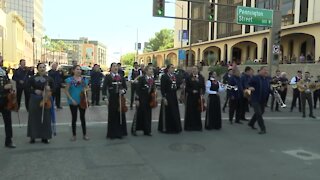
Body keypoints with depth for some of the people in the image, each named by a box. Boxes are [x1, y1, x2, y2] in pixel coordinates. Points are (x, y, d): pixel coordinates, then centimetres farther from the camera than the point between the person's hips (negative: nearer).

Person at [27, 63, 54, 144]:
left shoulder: (49, 79, 3)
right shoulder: (32, 78, 0)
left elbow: (53, 89, 7)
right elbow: (29, 88, 2)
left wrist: (49, 90, -13)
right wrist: (34, 91, -15)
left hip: (45, 100, 1)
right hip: (34, 100, -1)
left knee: (45, 118, 4)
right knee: (34, 118, 5)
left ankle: (45, 137, 14)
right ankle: (33, 136, 16)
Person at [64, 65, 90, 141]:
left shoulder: (84, 79, 4)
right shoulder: (70, 80, -5)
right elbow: (66, 91, -6)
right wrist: (71, 99, -14)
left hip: (82, 101, 3)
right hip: (73, 102, -3)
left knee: (83, 118, 10)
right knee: (74, 118, 7)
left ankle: (84, 134, 18)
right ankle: (74, 135, 18)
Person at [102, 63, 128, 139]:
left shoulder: (121, 77, 10)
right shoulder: (107, 77, -1)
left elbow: (125, 87, 13)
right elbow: (104, 88, -8)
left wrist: (123, 91, -9)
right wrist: (105, 98, -19)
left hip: (120, 99, 3)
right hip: (112, 99, -3)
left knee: (121, 115, 7)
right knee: (112, 116, 3)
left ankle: (120, 132, 19)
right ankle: (112, 133, 14)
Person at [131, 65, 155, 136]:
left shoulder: (152, 79, 7)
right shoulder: (141, 78, -10)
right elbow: (138, 89, -12)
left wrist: (154, 98, 3)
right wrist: (137, 99, -15)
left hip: (149, 99, 5)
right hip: (142, 99, -5)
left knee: (148, 114, 8)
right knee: (139, 114, 2)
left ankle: (147, 131, 18)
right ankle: (134, 130, 16)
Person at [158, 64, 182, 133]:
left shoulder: (174, 76, 11)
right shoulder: (164, 76, -9)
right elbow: (162, 88, -13)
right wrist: (164, 98, -17)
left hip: (174, 96, 7)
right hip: (167, 96, -7)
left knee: (175, 112, 11)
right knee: (167, 112, 2)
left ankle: (175, 127, 23)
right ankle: (165, 128, 15)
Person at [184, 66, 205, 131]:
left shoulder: (201, 78, 6)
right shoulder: (189, 78, 0)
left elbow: (203, 87, 3)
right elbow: (186, 88, -2)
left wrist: (202, 94, -11)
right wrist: (192, 91, -16)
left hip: (198, 97, 2)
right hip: (190, 97, -2)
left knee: (197, 111, 5)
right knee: (190, 111, 1)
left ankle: (198, 126, 14)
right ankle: (189, 126, 9)